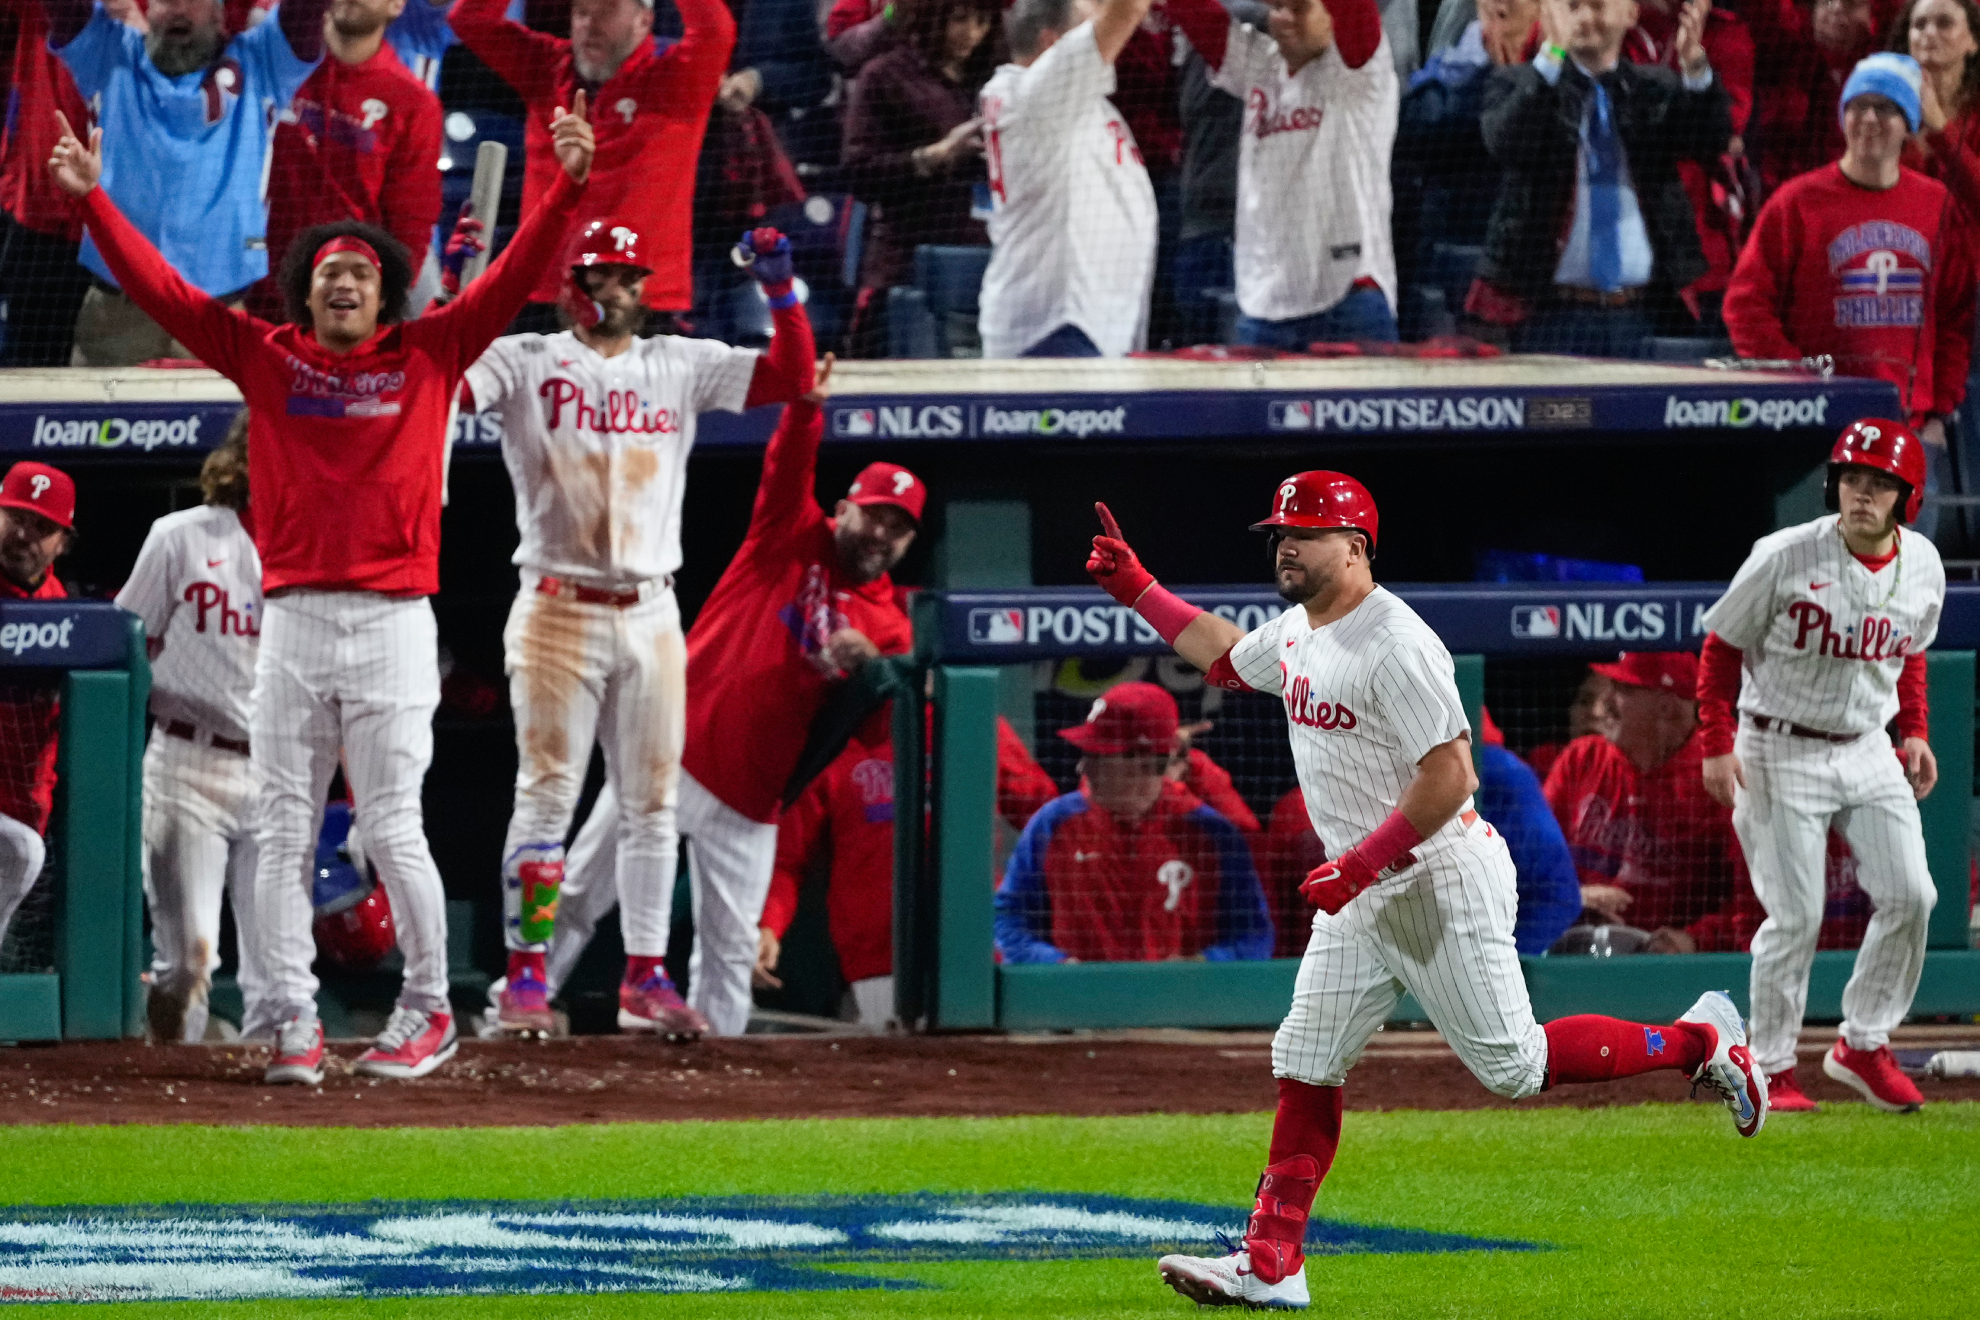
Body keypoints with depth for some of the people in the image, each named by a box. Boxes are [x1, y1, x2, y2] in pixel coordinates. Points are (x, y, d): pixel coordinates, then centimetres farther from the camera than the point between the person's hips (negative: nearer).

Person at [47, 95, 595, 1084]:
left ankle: (428, 1011, 9)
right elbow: (160, 288, 9)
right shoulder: (265, 359, 10)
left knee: (391, 833, -4)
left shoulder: (429, 357, 7)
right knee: (281, 835, 0)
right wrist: (92, 198, 3)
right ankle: (294, 1026, 3)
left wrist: (566, 186, -8)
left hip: (394, 625, -2)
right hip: (291, 624, 2)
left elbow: (513, 279, 2)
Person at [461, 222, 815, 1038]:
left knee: (652, 804, 5)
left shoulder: (681, 366, 11)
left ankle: (645, 979, 11)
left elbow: (792, 379, 8)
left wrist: (780, 291, -4)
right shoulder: (525, 364, 2)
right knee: (545, 797, -7)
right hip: (558, 607, -4)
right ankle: (524, 976, -4)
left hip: (651, 614, 4)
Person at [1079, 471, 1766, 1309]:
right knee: (1306, 1067, 3)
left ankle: (1702, 1043, 11)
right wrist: (1135, 588, 23)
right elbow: (1225, 657, 31)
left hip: (1441, 880, -9)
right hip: (1360, 893, 9)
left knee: (1514, 1067, -5)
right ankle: (1270, 1265, 4)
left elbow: (1449, 777, -25)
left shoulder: (1394, 645, -21)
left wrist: (1363, 862, -24)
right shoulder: (1297, 634, 8)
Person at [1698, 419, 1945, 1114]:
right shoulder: (1785, 558, -16)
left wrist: (1914, 732, 7)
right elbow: (1723, 646, -7)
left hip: (1868, 750, 5)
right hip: (1783, 752, -5)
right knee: (1796, 915, -5)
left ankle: (1864, 1045, 14)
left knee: (1910, 896, -3)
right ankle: (1770, 1067, 9)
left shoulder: (1923, 566, -1)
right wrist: (1718, 746, -12)